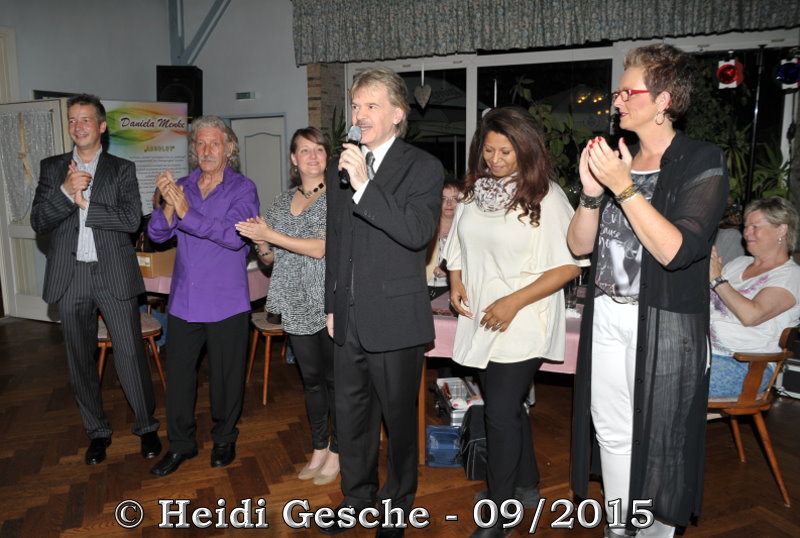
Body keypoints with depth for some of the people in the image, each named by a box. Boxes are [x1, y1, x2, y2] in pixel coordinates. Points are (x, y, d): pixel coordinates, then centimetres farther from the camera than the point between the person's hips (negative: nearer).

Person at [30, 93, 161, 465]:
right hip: (70, 277, 3)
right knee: (81, 360, 12)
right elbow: (38, 222, 0)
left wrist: (85, 203, -10)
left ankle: (146, 426, 18)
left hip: (114, 274, -3)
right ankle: (97, 431, 28)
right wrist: (65, 191, -15)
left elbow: (131, 219, -9)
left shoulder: (122, 169, 3)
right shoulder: (52, 168, 9)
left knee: (130, 354, -1)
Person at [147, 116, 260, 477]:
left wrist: (186, 212, -25)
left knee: (226, 375, 10)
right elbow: (158, 233, 0)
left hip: (226, 302, -3)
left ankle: (224, 438, 31)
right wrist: (168, 206, -19)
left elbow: (235, 235, -20)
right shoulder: (182, 187, 8)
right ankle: (181, 443, 28)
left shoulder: (242, 189, -4)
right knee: (178, 373, 10)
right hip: (183, 301, 4)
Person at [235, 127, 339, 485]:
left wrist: (270, 234, -16)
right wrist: (261, 245, -7)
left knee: (335, 378, 5)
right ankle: (319, 449, 31)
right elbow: (270, 259, 15)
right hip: (298, 304, 5)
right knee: (311, 378, 15)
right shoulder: (282, 201, 12)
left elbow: (321, 248, -17)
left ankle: (337, 453, 22)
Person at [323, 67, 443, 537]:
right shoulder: (342, 167, 11)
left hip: (395, 320, -5)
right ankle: (357, 495, 39)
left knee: (399, 417, 11)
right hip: (349, 318, 6)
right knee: (351, 414, 18)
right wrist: (332, 304, 17)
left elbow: (418, 232, -24)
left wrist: (365, 186, -29)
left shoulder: (423, 168, -7)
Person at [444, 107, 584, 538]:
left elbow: (568, 265, -15)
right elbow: (459, 246, 17)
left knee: (500, 413, -3)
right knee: (507, 406, 18)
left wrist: (514, 301, -21)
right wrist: (456, 281, -1)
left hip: (522, 325, -6)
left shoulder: (545, 196, -12)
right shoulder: (475, 190, 6)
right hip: (481, 320, 6)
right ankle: (526, 485, 41)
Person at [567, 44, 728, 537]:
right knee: (612, 433, 15)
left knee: (660, 440, 7)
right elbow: (580, 245, 5)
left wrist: (625, 188, -22)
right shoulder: (615, 159, 9)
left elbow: (676, 249, -21)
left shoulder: (703, 164, -7)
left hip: (664, 328, -5)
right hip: (606, 317, 6)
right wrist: (592, 192, -11)